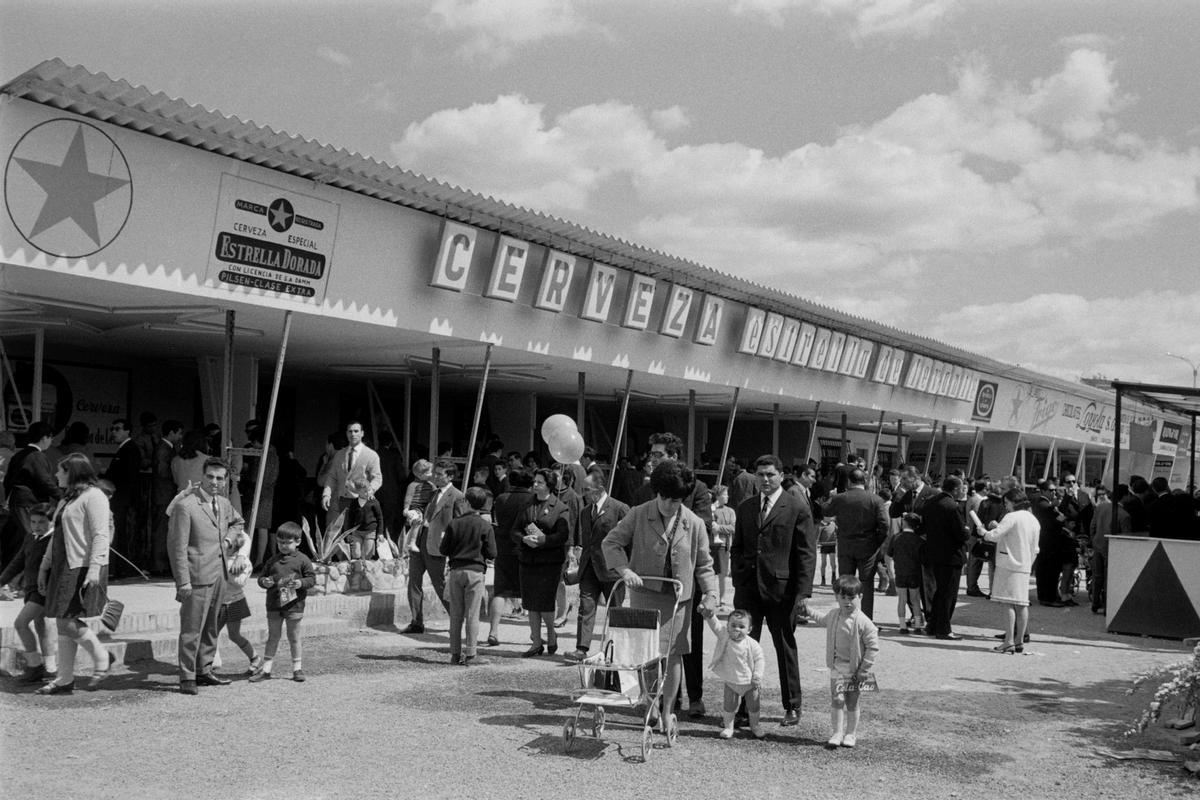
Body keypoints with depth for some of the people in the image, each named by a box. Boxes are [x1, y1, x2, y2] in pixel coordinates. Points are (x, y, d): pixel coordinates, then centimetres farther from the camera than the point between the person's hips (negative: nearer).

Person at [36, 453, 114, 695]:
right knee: (63, 624, 8)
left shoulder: (93, 496, -10)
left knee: (67, 621, -12)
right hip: (64, 568, 9)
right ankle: (64, 680, 13)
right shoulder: (66, 499, 20)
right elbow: (56, 537, 25)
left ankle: (101, 658, 5)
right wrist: (44, 567, 21)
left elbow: (100, 536, -17)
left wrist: (94, 570, -24)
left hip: (84, 569, -9)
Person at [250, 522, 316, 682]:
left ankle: (297, 668, 17)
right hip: (273, 605, 3)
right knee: (273, 636, 10)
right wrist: (264, 582, -10)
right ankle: (266, 668, 15)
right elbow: (261, 577, 12)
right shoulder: (272, 561, 7)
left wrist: (301, 583, -21)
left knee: (294, 637, 7)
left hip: (294, 604, -3)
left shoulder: (302, 560, -2)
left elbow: (312, 578, -3)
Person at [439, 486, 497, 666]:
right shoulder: (485, 526, -5)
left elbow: (443, 549, 2)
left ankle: (455, 653, 11)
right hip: (475, 572, -2)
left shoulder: (454, 524, -1)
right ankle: (469, 654, 2)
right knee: (472, 615, 3)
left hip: (456, 571, 2)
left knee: (456, 615, 9)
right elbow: (492, 553, -5)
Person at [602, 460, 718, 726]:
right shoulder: (638, 515, -3)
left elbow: (704, 565, 7)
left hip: (678, 597, 1)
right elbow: (611, 542, 0)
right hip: (644, 593, -1)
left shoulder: (695, 524, 0)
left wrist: (710, 593, -6)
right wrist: (624, 569, -16)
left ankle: (666, 712, 17)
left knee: (673, 654, 4)